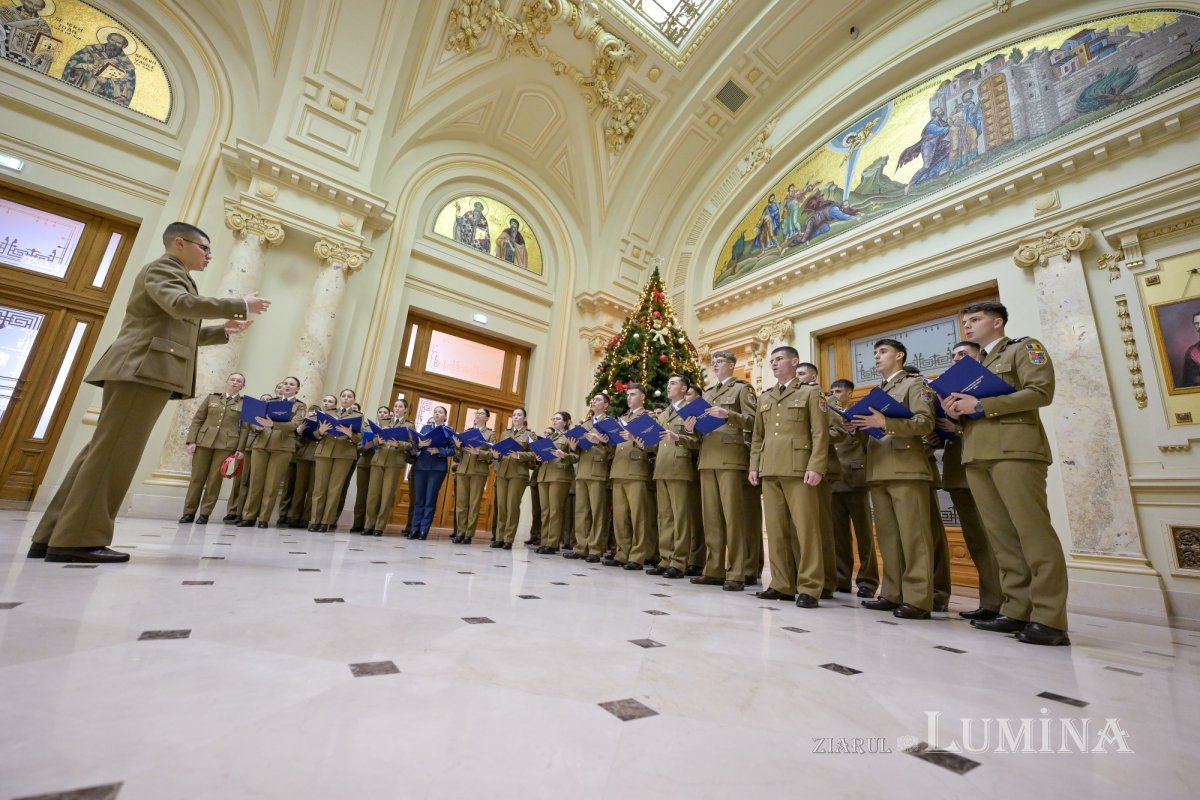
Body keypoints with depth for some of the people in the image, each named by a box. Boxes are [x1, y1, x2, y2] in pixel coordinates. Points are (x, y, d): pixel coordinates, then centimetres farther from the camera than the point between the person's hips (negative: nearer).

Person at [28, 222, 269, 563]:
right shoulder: (162, 268, 0)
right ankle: (78, 539, -11)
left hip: (147, 372, 10)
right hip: (142, 369, -10)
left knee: (104, 451, 7)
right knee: (115, 452, -12)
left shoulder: (173, 276, 30)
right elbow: (180, 305, -21)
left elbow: (181, 333, 31)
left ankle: (55, 535, 10)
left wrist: (223, 330, 24)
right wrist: (241, 305, -18)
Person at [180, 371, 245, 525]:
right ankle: (189, 512, 13)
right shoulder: (211, 398, 12)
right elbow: (197, 420, 10)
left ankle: (205, 514, 7)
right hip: (204, 441, 2)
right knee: (197, 478, 4)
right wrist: (191, 441, 0)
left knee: (214, 480, -1)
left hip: (226, 445, -2)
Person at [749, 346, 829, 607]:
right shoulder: (765, 398, 22)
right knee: (775, 529, 6)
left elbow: (820, 433, -3)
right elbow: (757, 437, 19)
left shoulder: (810, 392, 7)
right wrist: (754, 466, 9)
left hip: (799, 469, -5)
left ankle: (809, 588, 4)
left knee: (805, 528, -4)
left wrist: (816, 467, -13)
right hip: (770, 471, 5)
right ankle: (782, 584, 14)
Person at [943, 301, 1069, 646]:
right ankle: (1017, 611, 7)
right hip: (976, 455, 6)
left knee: (1033, 532, -9)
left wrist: (980, 405, -13)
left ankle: (1049, 619, -5)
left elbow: (1041, 391, -7)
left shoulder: (1024, 348, 9)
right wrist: (955, 410, 2)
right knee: (1001, 536, 4)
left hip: (1014, 448, -6)